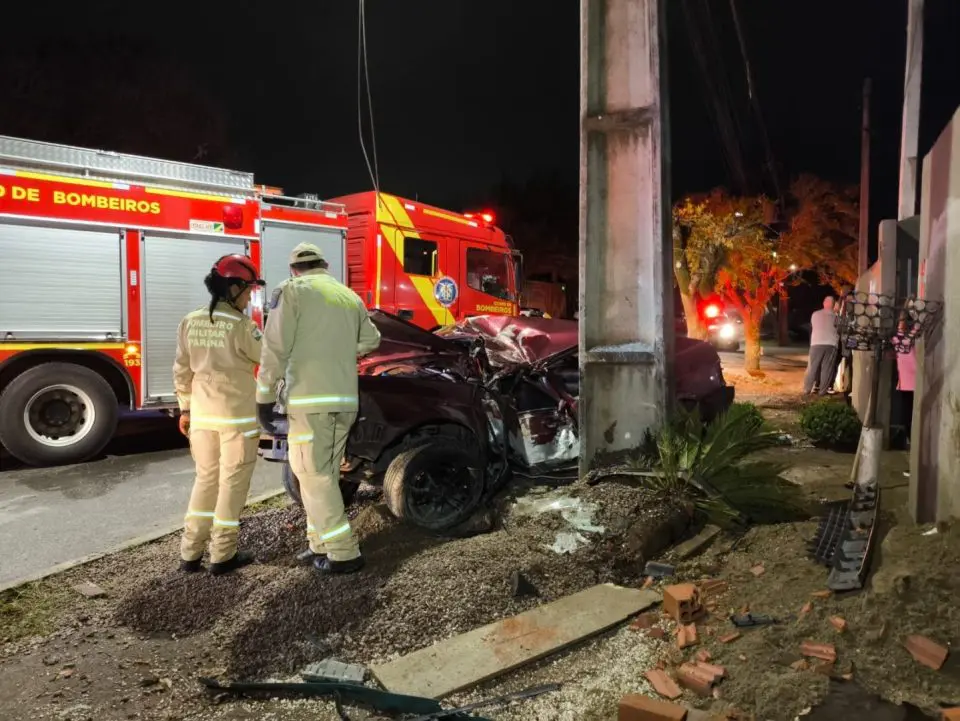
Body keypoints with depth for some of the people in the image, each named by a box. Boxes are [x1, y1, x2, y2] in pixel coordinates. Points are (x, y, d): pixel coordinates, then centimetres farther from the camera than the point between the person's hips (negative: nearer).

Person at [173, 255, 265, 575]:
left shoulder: (190, 322, 3)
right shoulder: (241, 326, -15)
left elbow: (182, 370, 8)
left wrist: (185, 408, 17)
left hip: (203, 414, 6)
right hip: (238, 415, -6)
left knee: (205, 479, 16)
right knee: (232, 482, 5)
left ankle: (190, 552, 20)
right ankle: (223, 555, 11)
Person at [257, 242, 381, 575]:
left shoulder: (292, 290, -2)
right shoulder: (349, 296, 15)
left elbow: (275, 348, -10)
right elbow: (371, 340, 24)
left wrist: (265, 397, -5)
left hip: (310, 399, -6)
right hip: (346, 399, 6)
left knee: (313, 476, 0)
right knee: (324, 474, 16)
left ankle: (344, 553, 0)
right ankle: (322, 545, 22)